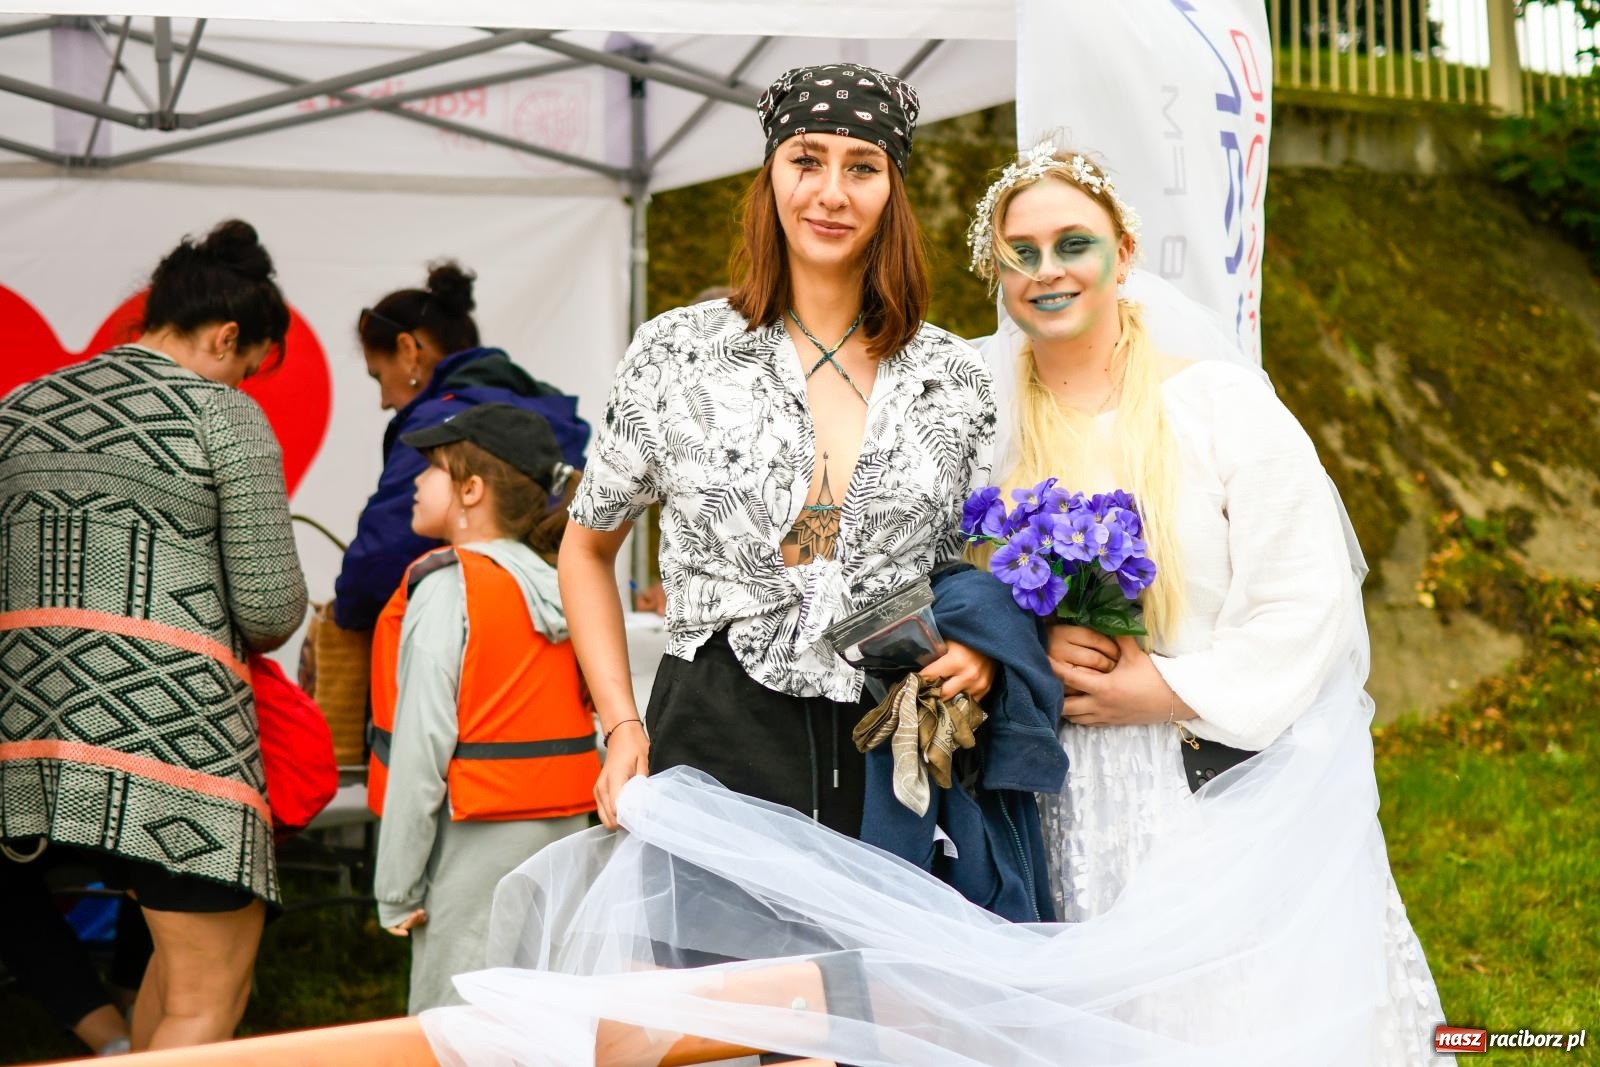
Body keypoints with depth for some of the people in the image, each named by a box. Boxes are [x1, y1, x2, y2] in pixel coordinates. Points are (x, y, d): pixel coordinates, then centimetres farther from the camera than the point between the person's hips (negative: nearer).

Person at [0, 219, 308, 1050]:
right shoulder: (225, 418, -3)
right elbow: (272, 609, -5)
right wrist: (237, 633, 17)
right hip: (172, 728, -7)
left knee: (182, 941, 22)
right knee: (210, 989, -2)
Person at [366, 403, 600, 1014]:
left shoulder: (448, 585, -10)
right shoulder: (562, 587, 9)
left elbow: (422, 744, -13)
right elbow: (581, 727, 10)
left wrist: (398, 891, -8)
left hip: (475, 845, -7)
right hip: (563, 836, 7)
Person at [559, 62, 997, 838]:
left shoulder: (955, 378, 5)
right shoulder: (676, 354, 1)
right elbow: (587, 548, 11)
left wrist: (982, 648, -7)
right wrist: (623, 728, 1)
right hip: (713, 751, -1)